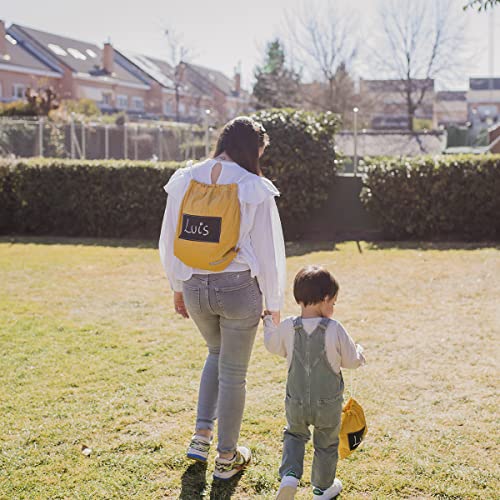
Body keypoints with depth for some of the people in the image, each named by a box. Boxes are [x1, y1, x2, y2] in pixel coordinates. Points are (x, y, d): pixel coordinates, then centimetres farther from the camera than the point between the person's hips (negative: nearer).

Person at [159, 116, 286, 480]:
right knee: (233, 373, 12)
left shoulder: (184, 181, 0)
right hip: (238, 289, -4)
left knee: (217, 352, 30)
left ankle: (202, 434, 26)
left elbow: (169, 240, 7)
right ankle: (227, 457, 25)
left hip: (194, 287, 4)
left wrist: (178, 287, 19)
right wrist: (274, 306, 2)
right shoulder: (254, 189, -11)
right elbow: (269, 253, -8)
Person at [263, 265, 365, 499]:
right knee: (326, 444, 20)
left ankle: (289, 475, 7)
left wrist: (268, 321, 26)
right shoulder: (335, 329, -19)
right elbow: (352, 360, -8)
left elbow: (273, 346, 10)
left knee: (294, 435, 27)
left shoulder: (287, 327, -11)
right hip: (328, 404, -2)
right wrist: (359, 351, 16)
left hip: (296, 402, 2)